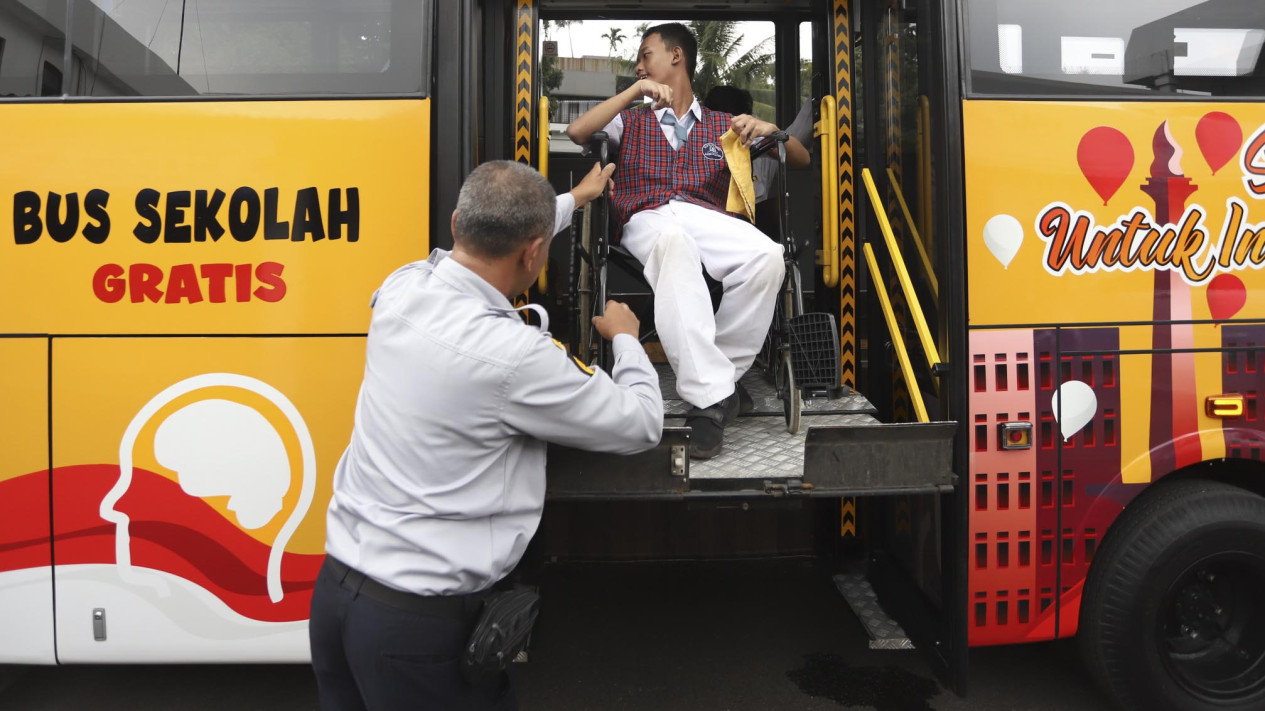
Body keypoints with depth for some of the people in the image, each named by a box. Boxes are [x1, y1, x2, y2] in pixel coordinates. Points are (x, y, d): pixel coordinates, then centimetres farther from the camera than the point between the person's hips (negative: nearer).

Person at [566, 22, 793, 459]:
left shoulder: (723, 126, 28)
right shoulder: (632, 121, 29)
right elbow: (577, 132, 9)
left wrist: (770, 130, 1)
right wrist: (635, 91, 2)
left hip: (707, 219, 1)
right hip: (647, 219, -1)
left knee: (767, 258, -34)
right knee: (673, 241, -41)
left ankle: (721, 374, -24)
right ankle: (713, 393, -44)